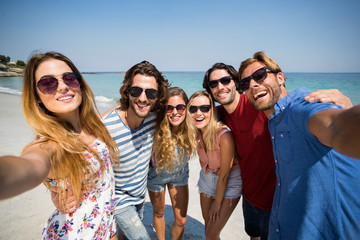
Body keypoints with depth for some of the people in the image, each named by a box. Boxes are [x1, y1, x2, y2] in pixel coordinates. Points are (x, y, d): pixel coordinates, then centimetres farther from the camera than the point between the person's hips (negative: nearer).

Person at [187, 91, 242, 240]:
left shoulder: (224, 135, -32)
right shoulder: (195, 131, -14)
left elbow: (224, 175, -21)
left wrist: (217, 202, -9)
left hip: (229, 183, -5)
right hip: (207, 177, 5)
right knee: (208, 221, 21)